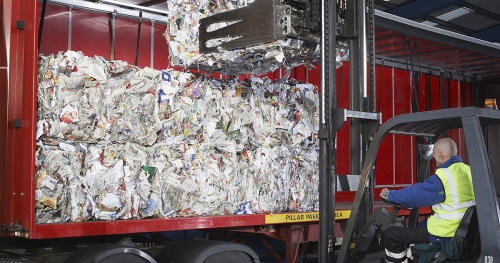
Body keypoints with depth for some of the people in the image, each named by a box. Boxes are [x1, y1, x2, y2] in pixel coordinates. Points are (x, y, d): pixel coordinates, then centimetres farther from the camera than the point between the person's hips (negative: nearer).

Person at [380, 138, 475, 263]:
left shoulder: (443, 177, -21)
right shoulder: (466, 170, 5)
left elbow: (415, 194, -14)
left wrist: (389, 195, 1)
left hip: (446, 234, -9)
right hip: (464, 229, 9)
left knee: (390, 235, -5)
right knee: (419, 226, 33)